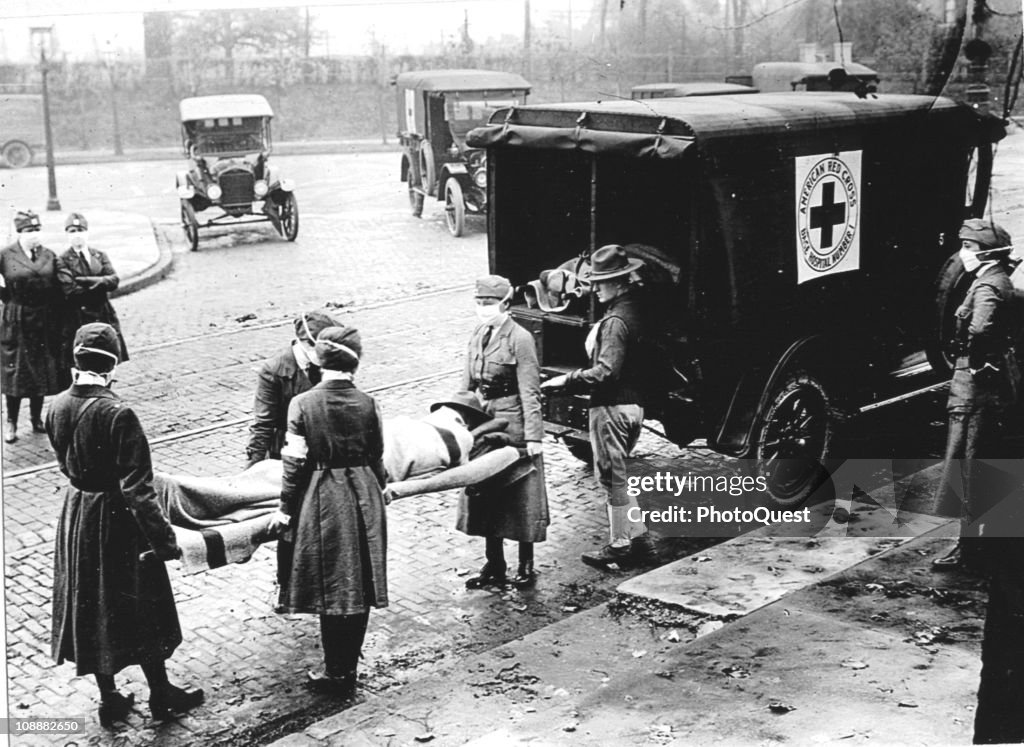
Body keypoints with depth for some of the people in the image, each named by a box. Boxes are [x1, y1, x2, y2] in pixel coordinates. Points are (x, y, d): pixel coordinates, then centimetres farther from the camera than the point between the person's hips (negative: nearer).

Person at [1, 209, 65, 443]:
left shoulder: (49, 256, 5)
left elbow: (57, 291, 6)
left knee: (42, 371, 10)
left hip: (45, 322, 3)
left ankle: (37, 419, 24)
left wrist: (58, 322, 0)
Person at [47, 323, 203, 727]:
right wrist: (163, 537, -20)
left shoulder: (57, 408, -6)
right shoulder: (117, 414, -26)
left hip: (75, 514, 6)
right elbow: (136, 488, -26)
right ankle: (160, 695, 26)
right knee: (139, 609, 11)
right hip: (115, 517, -6)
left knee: (88, 605, 17)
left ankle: (108, 699, 29)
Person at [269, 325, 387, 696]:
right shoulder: (367, 404, -4)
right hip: (364, 499, 3)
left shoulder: (303, 404, -11)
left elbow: (295, 463, -9)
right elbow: (376, 458, 5)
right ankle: (348, 669, 23)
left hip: (322, 501, -2)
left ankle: (337, 672, 15)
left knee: (331, 589, 7)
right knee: (360, 588, 11)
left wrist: (286, 509, 2)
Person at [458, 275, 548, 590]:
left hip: (512, 424, -7)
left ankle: (526, 567, 16)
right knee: (485, 496, 12)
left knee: (520, 498, 4)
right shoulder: (477, 336, 8)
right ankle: (494, 565, 24)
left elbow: (529, 393, -14)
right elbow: (467, 385, 15)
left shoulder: (520, 339, -12)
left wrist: (533, 436, -17)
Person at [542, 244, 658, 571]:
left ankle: (620, 547, 12)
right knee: (617, 475, 20)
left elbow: (607, 371, -26)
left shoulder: (615, 321, -20)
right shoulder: (635, 309, 9)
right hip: (634, 403, 10)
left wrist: (567, 380, -18)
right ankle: (639, 539, 24)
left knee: (612, 477, 2)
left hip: (612, 407, -10)